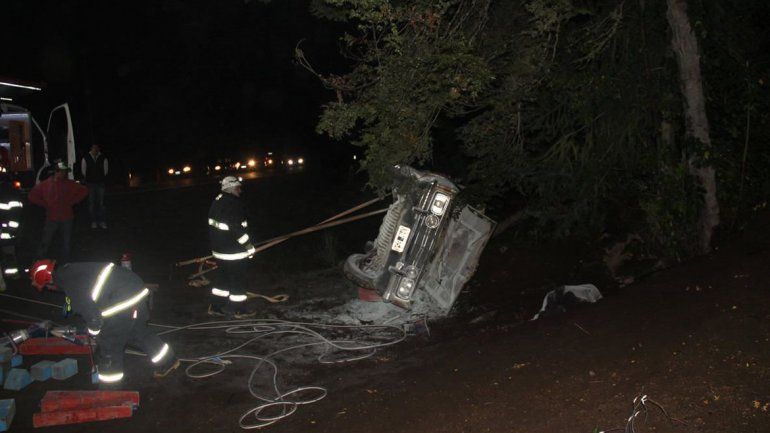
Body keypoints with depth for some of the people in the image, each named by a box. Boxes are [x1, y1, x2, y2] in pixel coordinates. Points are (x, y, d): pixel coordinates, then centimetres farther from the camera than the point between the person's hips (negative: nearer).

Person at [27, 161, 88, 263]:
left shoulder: (70, 184, -2)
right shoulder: (45, 184, -3)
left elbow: (84, 191, 5)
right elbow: (32, 196, 4)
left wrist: (72, 201, 0)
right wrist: (45, 204, -3)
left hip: (66, 219, 2)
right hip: (51, 219, -1)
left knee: (66, 243, 10)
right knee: (45, 243, 0)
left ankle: (64, 263, 22)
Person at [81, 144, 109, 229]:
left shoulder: (103, 158, -3)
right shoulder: (85, 158, -4)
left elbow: (106, 169, 8)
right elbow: (83, 170, 7)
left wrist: (102, 178, 9)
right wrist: (87, 179, 10)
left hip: (100, 183, 0)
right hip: (90, 184, 0)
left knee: (101, 203, 3)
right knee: (91, 203, 4)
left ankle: (102, 221, 8)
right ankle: (93, 221, 10)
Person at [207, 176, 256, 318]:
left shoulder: (217, 201, 8)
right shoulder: (233, 204, -23)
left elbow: (214, 226, 17)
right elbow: (238, 230, -25)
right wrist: (249, 247, -16)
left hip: (219, 248, 9)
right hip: (234, 251, -9)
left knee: (225, 276, 21)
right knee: (240, 279, 5)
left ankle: (216, 306, 27)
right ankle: (239, 310, 17)